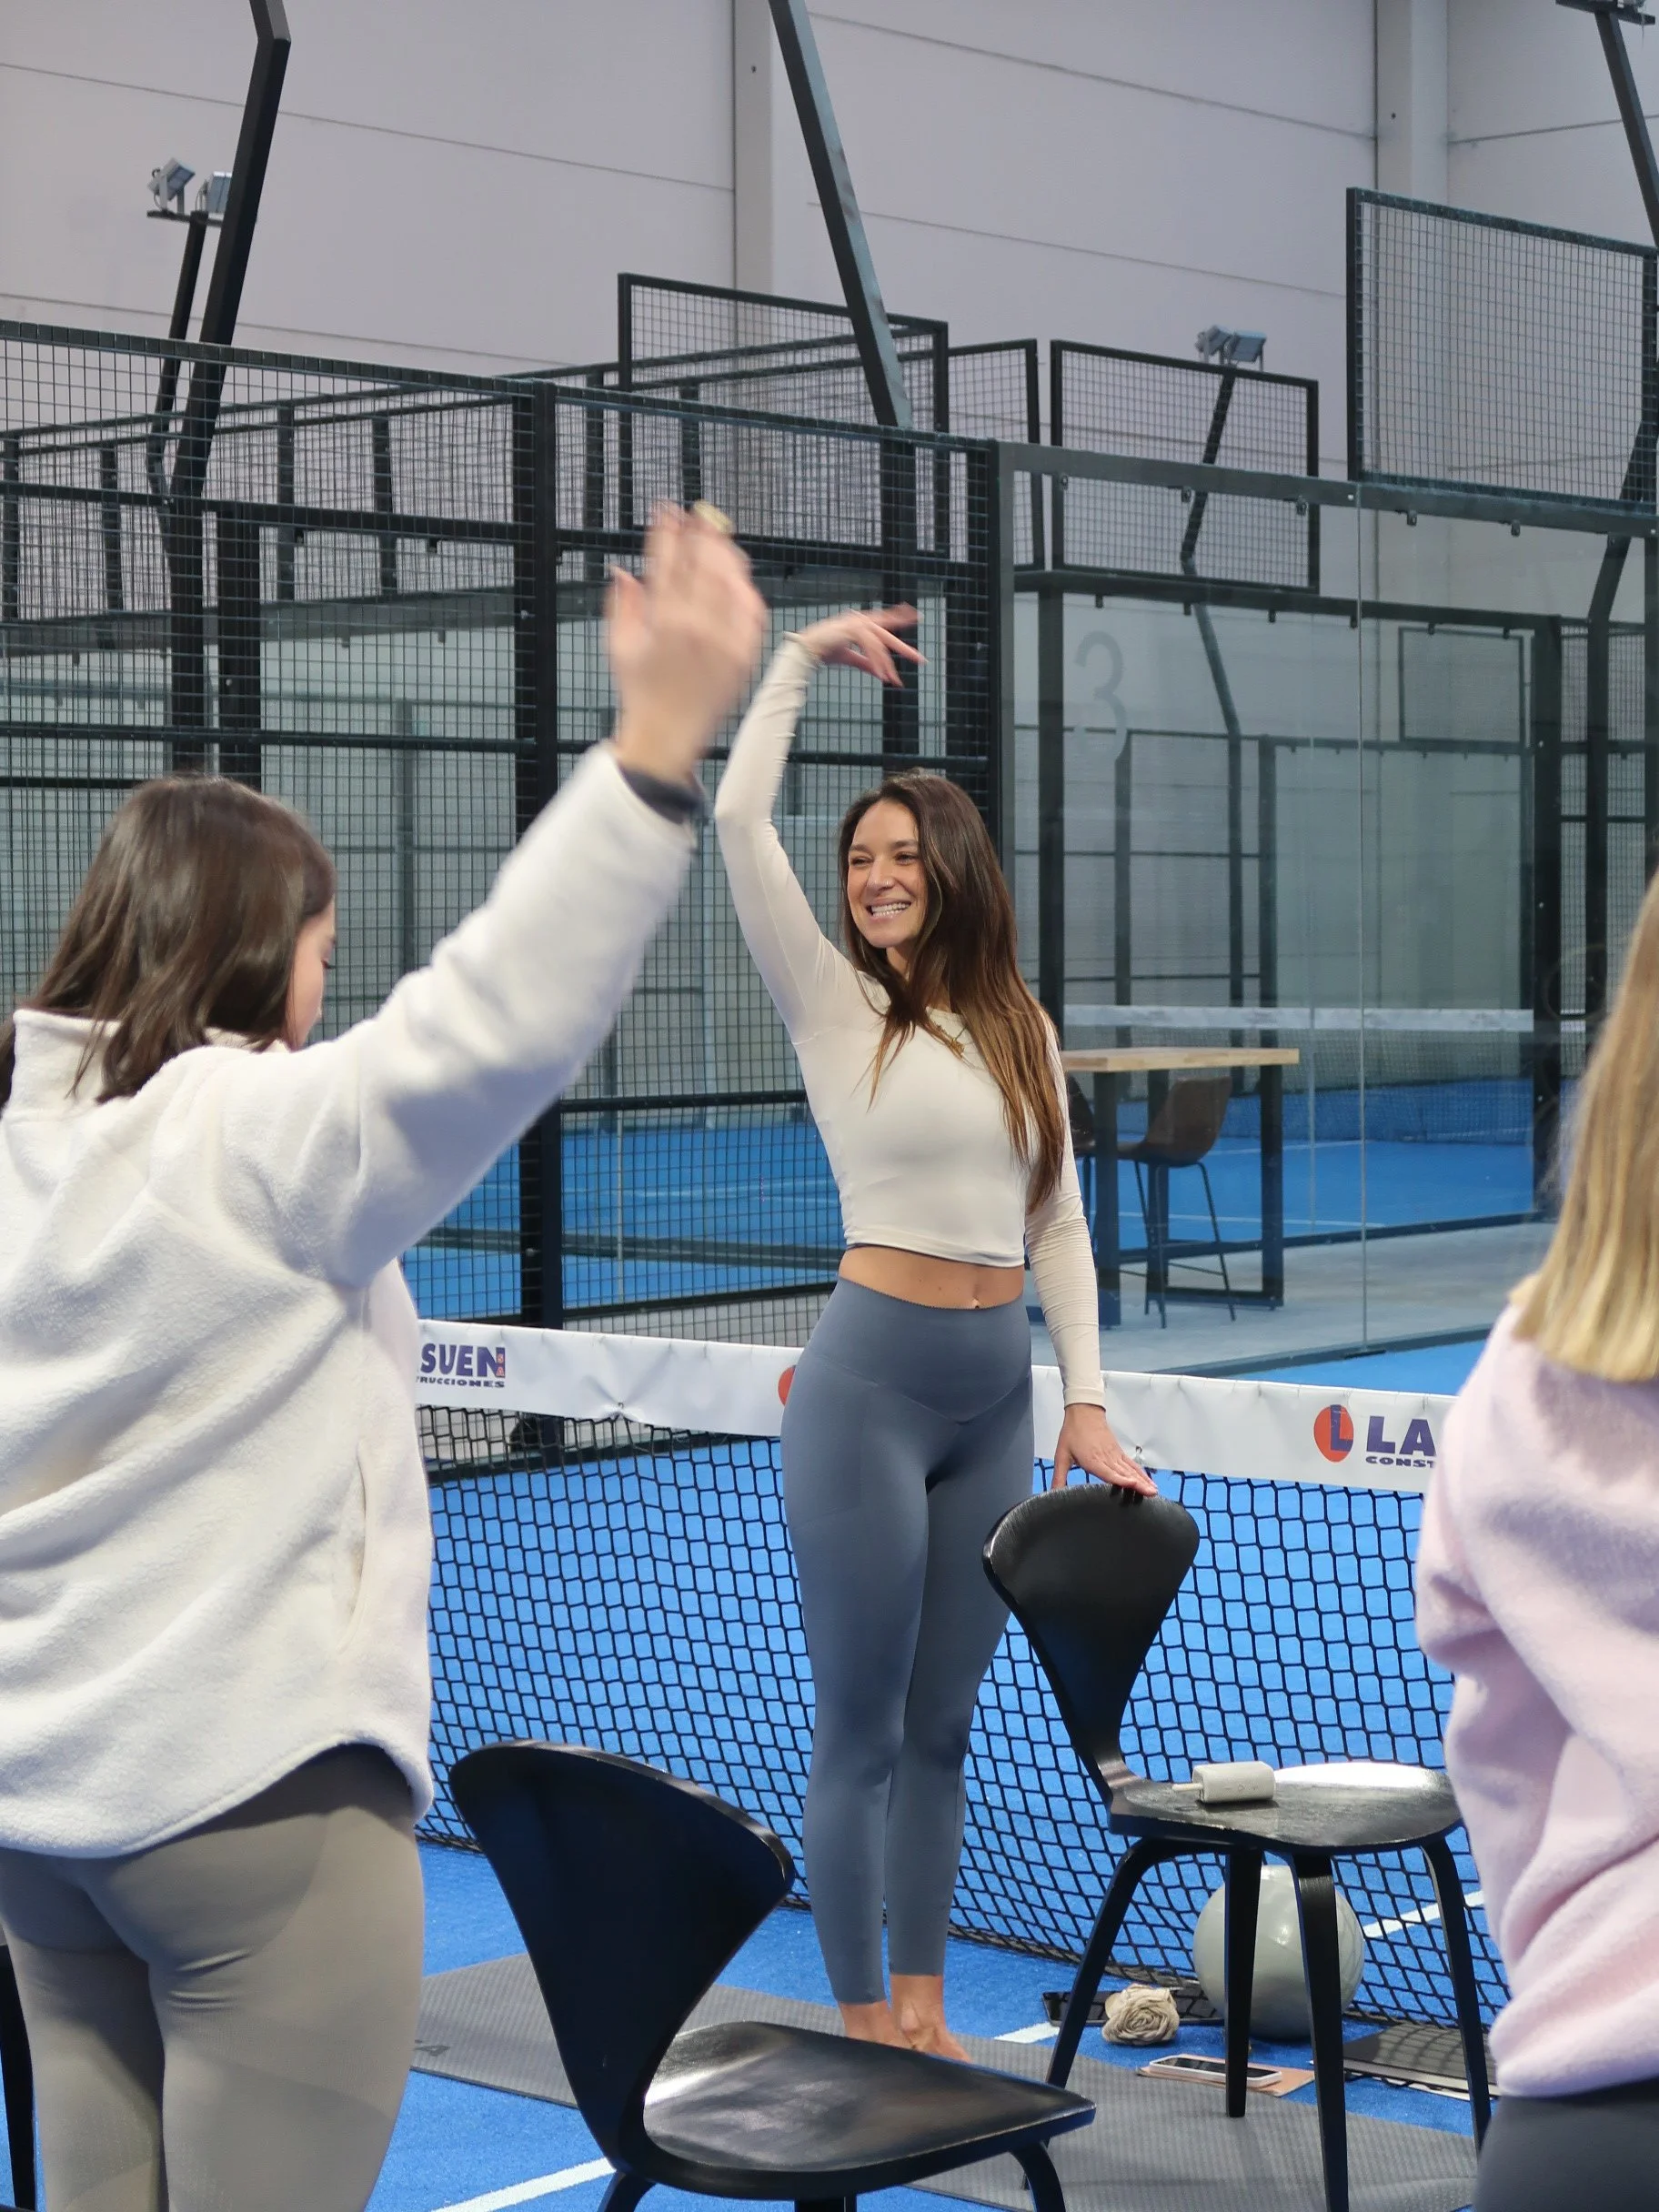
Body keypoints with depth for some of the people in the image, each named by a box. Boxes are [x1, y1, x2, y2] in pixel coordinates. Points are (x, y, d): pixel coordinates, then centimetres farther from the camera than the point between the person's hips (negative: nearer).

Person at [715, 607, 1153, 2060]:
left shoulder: (1021, 1029, 10)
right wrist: (802, 659, -4)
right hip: (872, 1380, -5)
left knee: (943, 1723, 12)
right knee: (862, 1726, 1)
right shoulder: (833, 1003, -2)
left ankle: (922, 2010, 21)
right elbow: (740, 817, -13)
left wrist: (1088, 1405, 7)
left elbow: (1057, 1224, 13)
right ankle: (862, 2027, 10)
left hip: (996, 1393, 5)